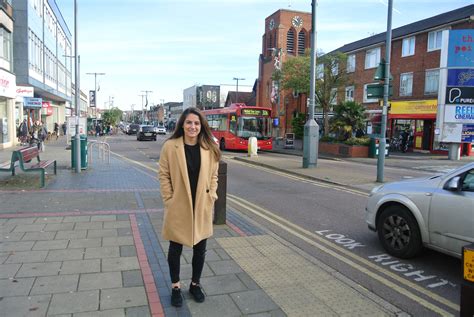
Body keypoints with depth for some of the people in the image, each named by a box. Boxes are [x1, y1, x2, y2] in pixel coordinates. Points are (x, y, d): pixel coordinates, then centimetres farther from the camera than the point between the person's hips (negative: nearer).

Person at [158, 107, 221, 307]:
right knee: (175, 249, 13)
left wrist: (211, 197, -1)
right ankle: (175, 287, 33)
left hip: (202, 208, 3)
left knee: (200, 249, 15)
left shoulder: (209, 148, -1)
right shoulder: (170, 146, -9)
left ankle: (195, 284, 37)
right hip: (178, 207, -2)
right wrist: (169, 200, -9)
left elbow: (213, 175, 6)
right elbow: (164, 175, -5)